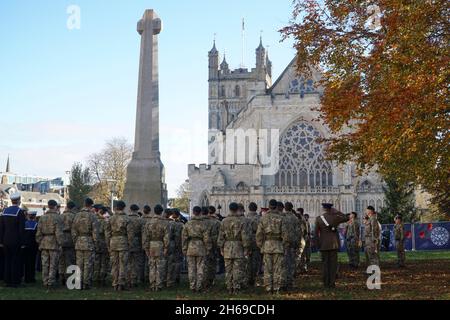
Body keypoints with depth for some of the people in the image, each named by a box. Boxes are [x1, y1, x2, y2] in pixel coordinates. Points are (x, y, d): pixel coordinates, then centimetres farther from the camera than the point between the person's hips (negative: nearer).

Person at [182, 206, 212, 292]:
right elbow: (207, 238, -8)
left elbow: (184, 237, 3)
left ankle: (192, 286, 10)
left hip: (190, 249, 3)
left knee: (191, 268, 8)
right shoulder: (204, 224, -8)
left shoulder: (188, 224, 1)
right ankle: (199, 287, 4)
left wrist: (184, 249, 10)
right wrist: (208, 248, 2)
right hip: (201, 249, -2)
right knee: (200, 268, 4)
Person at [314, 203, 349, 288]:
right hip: (334, 244, 0)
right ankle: (332, 283, 0)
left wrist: (318, 244, 6)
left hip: (323, 245, 1)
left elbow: (316, 232, -3)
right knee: (333, 264, 3)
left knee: (325, 264, 6)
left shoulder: (318, 218, -4)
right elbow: (346, 218, 10)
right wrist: (336, 212, 8)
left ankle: (326, 283, 4)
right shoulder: (335, 217, -6)